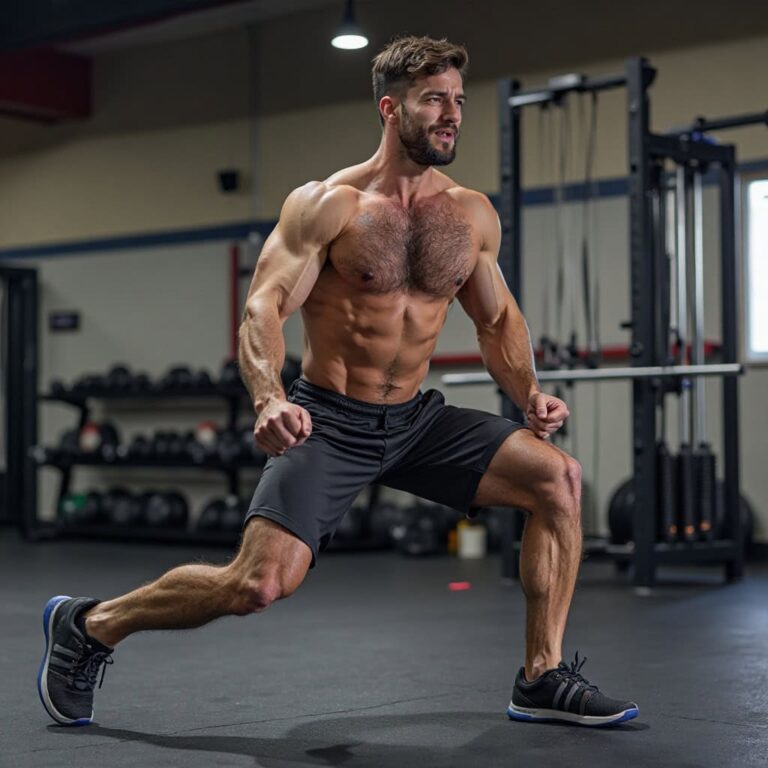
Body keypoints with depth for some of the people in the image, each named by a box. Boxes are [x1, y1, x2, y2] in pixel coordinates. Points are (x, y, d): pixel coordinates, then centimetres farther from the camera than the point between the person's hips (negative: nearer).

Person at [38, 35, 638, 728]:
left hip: (416, 419, 6)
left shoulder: (473, 216, 5)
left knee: (558, 477, -9)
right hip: (329, 424, -5)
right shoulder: (327, 205, -10)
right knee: (261, 583, -20)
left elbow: (498, 319, 16)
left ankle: (543, 679, 2)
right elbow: (263, 309, -17)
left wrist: (529, 393, -3)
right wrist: (269, 398, -35)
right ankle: (88, 626, 6)